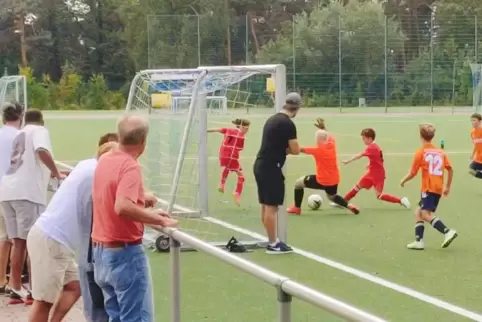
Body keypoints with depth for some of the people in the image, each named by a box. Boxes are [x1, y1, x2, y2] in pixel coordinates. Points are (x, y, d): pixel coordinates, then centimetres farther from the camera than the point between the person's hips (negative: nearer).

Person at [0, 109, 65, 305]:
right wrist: (56, 173, -6)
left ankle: (16, 290, 16)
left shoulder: (19, 135, 26)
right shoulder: (39, 131, 4)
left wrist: (47, 173, 44)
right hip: (27, 192, -7)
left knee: (18, 242, 13)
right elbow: (42, 152, -17)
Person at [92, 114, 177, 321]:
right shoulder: (130, 166, -18)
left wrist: (144, 207, 21)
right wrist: (158, 219, -24)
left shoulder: (104, 161, 8)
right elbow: (122, 207, -33)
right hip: (125, 253, -9)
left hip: (101, 251, 9)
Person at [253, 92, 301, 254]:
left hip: (260, 165, 9)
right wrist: (288, 148, 8)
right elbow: (295, 150, -12)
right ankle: (273, 244, -1)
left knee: (265, 206, 13)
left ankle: (272, 240, 21)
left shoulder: (272, 119, 13)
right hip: (271, 168, -9)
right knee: (272, 207, -5)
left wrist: (283, 148, 5)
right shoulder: (288, 124, -14)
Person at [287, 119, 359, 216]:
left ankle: (297, 208, 19)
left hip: (322, 181, -7)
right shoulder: (332, 145, -6)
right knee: (332, 196, 35)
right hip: (334, 180, 7)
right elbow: (328, 136, 19)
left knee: (298, 183, 12)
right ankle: (349, 205, 11)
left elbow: (302, 149, -17)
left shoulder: (318, 150, -23)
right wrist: (323, 128, 24)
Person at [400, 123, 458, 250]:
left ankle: (447, 232, -32)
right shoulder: (441, 152, 12)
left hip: (429, 188, -8)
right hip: (438, 188, 8)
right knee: (418, 212, 16)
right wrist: (447, 187, 19)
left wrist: (403, 181, 16)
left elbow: (412, 173, -2)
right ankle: (419, 241, 9)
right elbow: (450, 170, 10)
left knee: (426, 214, -17)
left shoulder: (420, 152, -4)